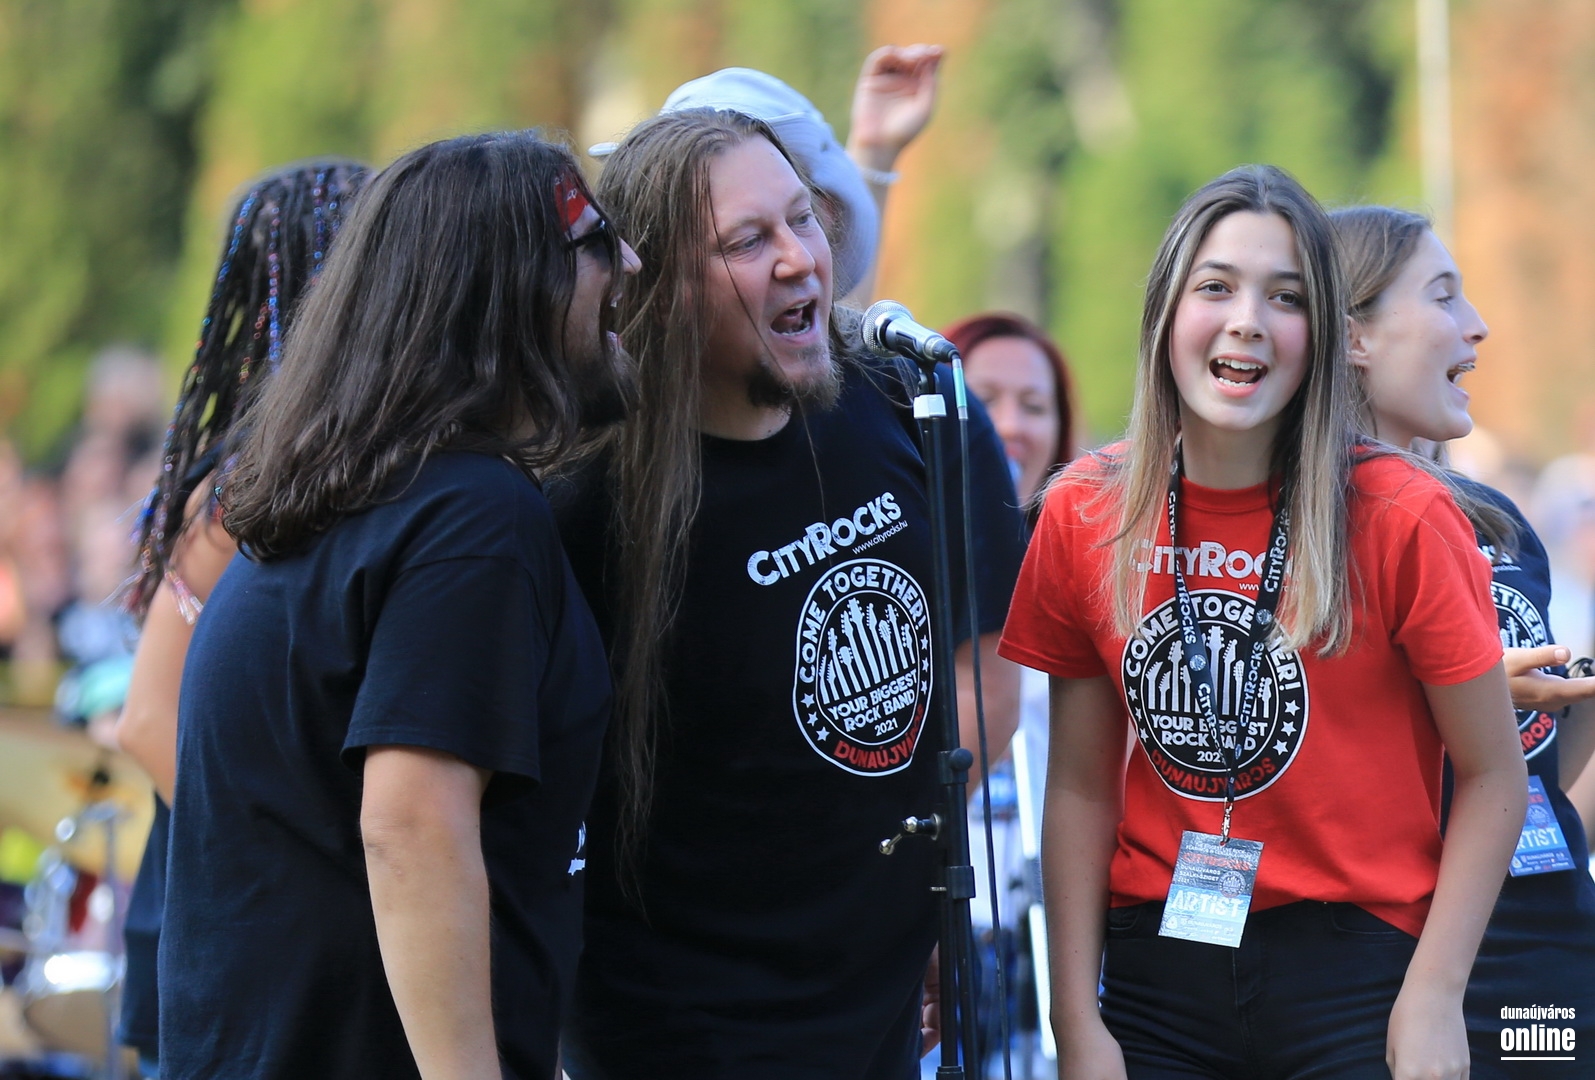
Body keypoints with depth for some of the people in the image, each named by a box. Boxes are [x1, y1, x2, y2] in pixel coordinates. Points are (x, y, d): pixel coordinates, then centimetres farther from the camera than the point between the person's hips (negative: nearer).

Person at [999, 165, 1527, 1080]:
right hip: (1159, 964, 3)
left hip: (1354, 971, -3)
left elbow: (1492, 777, -5)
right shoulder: (1087, 515, 0)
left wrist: (1432, 1001, -12)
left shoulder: (1401, 516, -10)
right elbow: (1082, 788, 4)